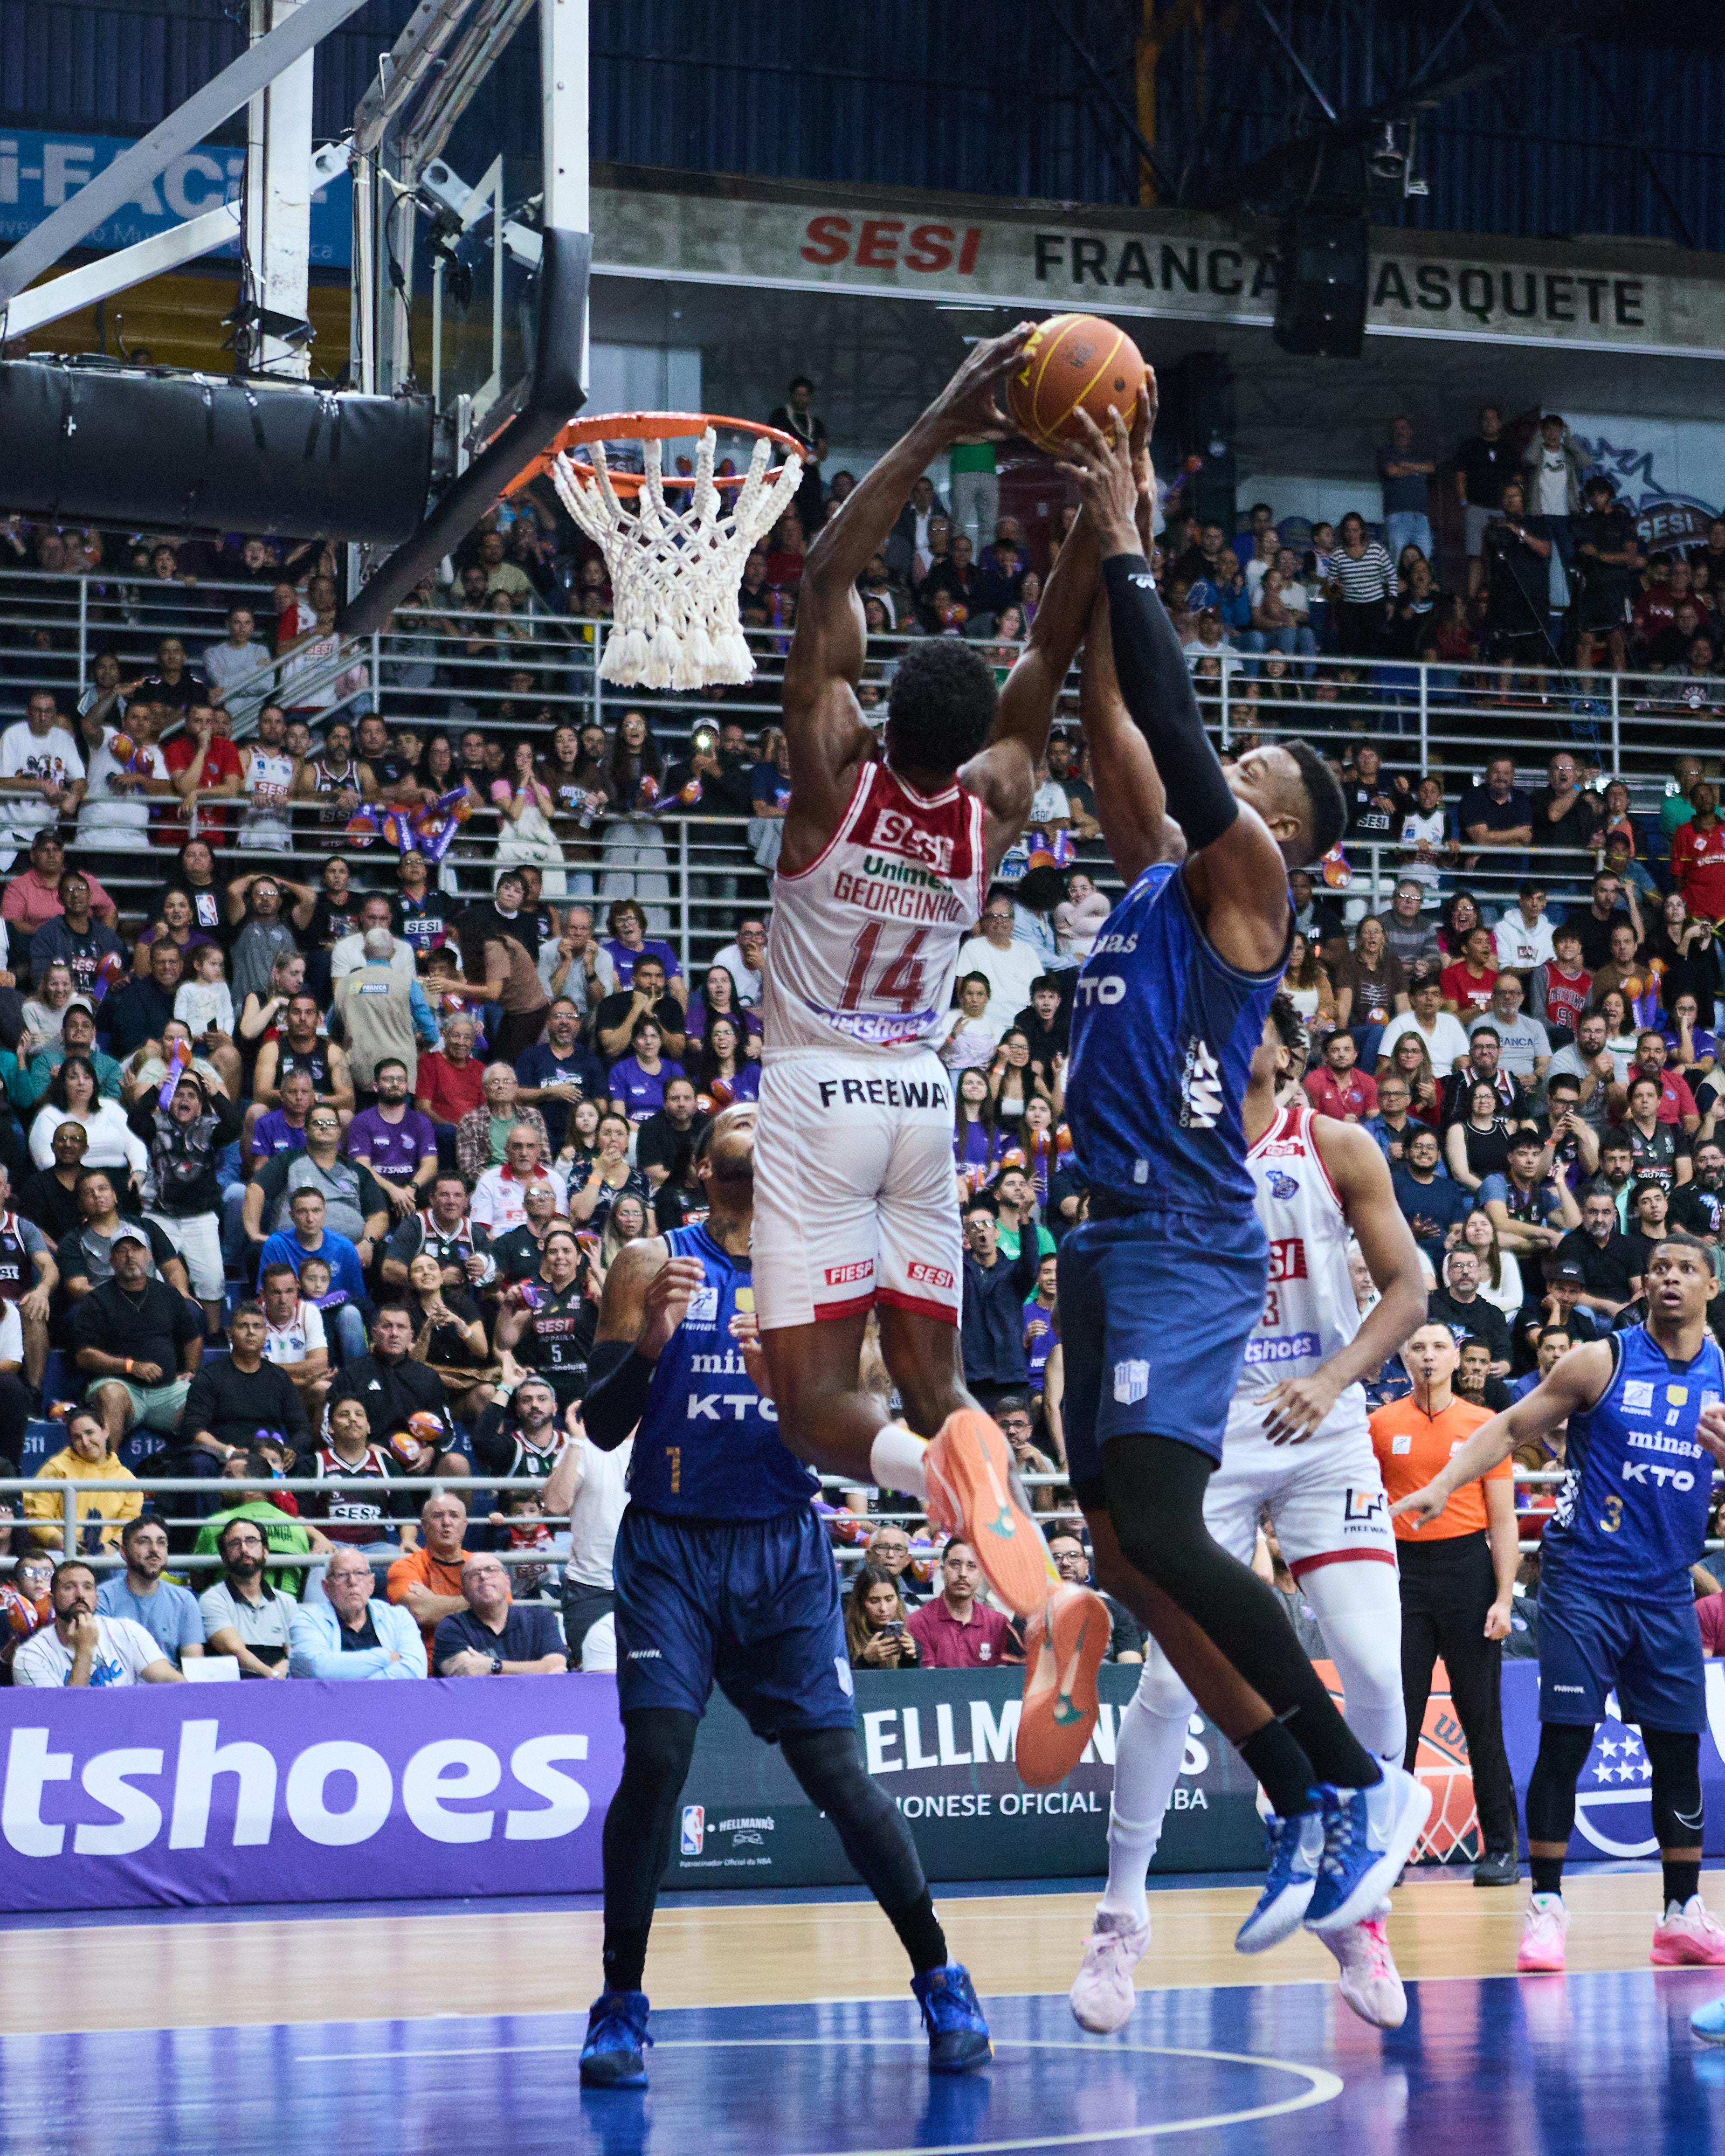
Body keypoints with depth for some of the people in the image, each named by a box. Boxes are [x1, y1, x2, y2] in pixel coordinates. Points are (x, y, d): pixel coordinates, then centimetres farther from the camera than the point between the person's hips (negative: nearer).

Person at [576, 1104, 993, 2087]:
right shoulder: (656, 1265, 3)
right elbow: (603, 1428, -1)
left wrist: (781, 1382, -19)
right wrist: (647, 1343, -20)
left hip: (784, 1548, 1)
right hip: (671, 1542, -1)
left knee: (837, 1767, -4)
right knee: (657, 1758, -14)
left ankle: (939, 1978, 12)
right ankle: (622, 2002, -2)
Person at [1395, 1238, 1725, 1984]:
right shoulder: (1601, 1362, -2)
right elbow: (1512, 1427, 0)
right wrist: (1443, 1485, -12)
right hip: (1584, 1580, -3)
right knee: (1565, 1740, -8)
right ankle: (1545, 1908, -2)